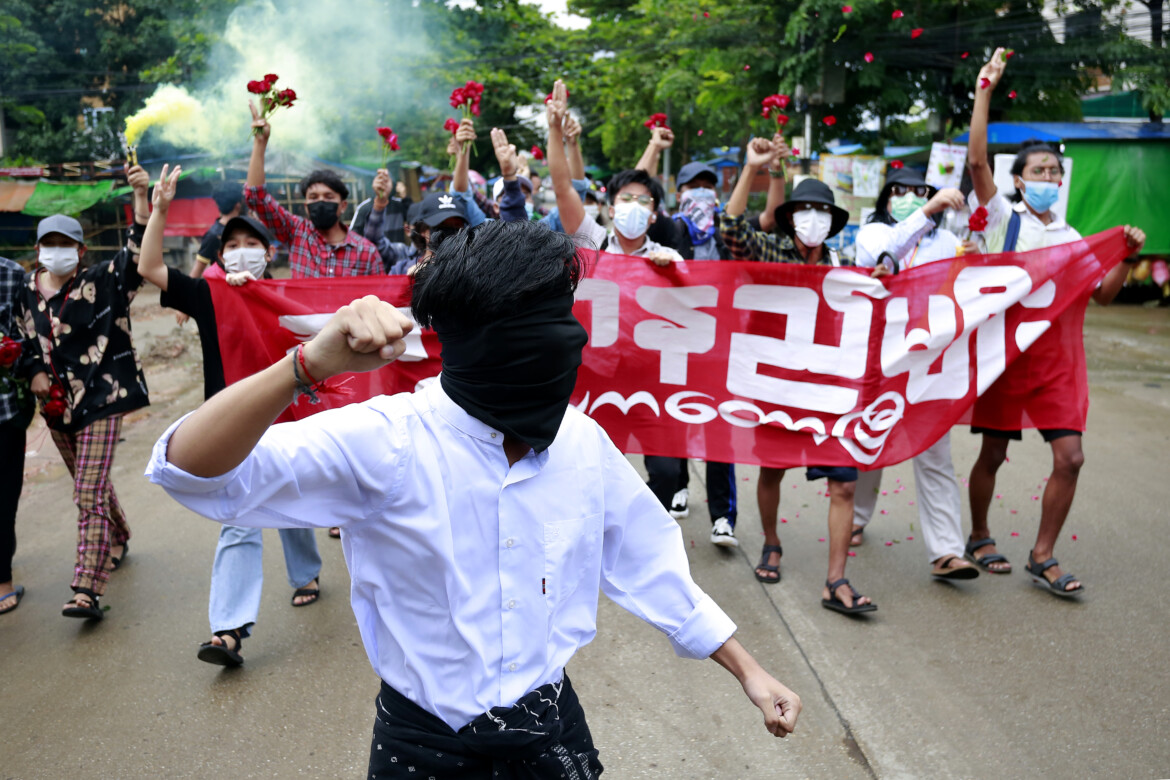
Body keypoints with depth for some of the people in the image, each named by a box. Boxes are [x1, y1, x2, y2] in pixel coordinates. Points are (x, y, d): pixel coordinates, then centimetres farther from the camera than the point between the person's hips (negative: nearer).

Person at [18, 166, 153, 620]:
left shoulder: (101, 283, -7)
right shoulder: (26, 289, 7)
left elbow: (138, 251, -18)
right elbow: (20, 340, 18)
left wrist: (141, 196, -28)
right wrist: (34, 373, 0)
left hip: (101, 399, -6)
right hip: (56, 401, 6)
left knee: (89, 494, -11)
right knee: (90, 484, 21)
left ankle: (88, 591, -11)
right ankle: (118, 541, 46)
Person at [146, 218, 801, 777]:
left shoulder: (581, 441, -8)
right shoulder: (386, 442, -21)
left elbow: (651, 564, 3)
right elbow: (189, 470, -29)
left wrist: (749, 671, 6)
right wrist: (311, 365, -44)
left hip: (552, 727, 3)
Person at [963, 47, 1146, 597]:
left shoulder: (1070, 237, 16)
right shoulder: (1002, 216, 2)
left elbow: (1103, 295, 14)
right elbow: (977, 160, -11)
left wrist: (1127, 257, -2)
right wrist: (985, 91, -12)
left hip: (1055, 353, 4)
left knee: (1070, 456, -3)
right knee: (993, 453, 5)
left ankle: (1043, 557, 11)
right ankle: (979, 538, 27)